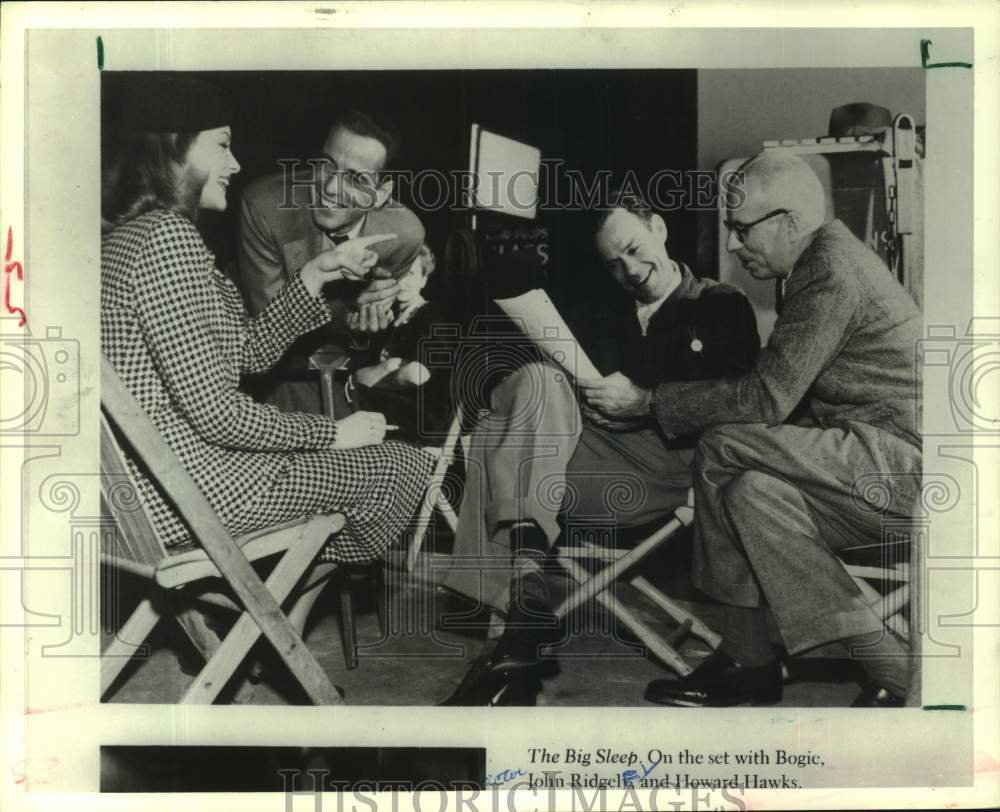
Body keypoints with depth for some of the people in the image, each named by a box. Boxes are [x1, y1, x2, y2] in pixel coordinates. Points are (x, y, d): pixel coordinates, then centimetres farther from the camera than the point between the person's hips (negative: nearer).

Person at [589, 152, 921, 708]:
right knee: (748, 487, -10)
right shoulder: (826, 259, 16)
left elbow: (767, 397, -21)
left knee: (723, 447, -19)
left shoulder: (831, 270, -15)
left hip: (901, 460, -9)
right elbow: (778, 394, 16)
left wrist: (647, 401, -14)